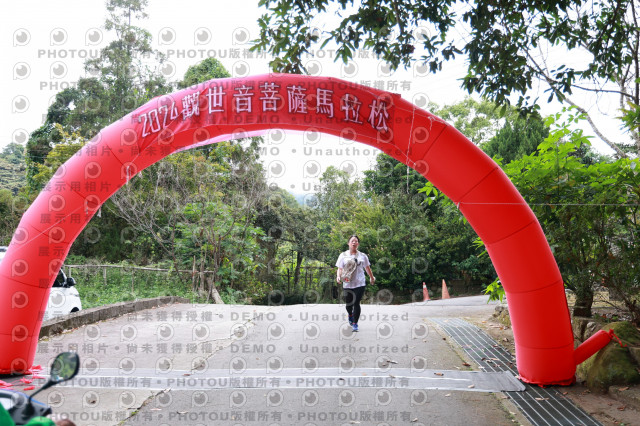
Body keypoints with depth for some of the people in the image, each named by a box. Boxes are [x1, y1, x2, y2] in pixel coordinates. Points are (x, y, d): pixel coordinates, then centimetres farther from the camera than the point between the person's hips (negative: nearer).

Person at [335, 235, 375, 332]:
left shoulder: (363, 256, 7)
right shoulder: (343, 255, 4)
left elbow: (367, 268, 20)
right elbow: (340, 268, 3)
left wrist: (372, 278, 30)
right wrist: (338, 276, -16)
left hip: (359, 284, 0)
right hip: (347, 284, 0)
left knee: (356, 304, -7)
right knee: (348, 304, 12)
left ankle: (355, 324, 2)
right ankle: (350, 315, 44)